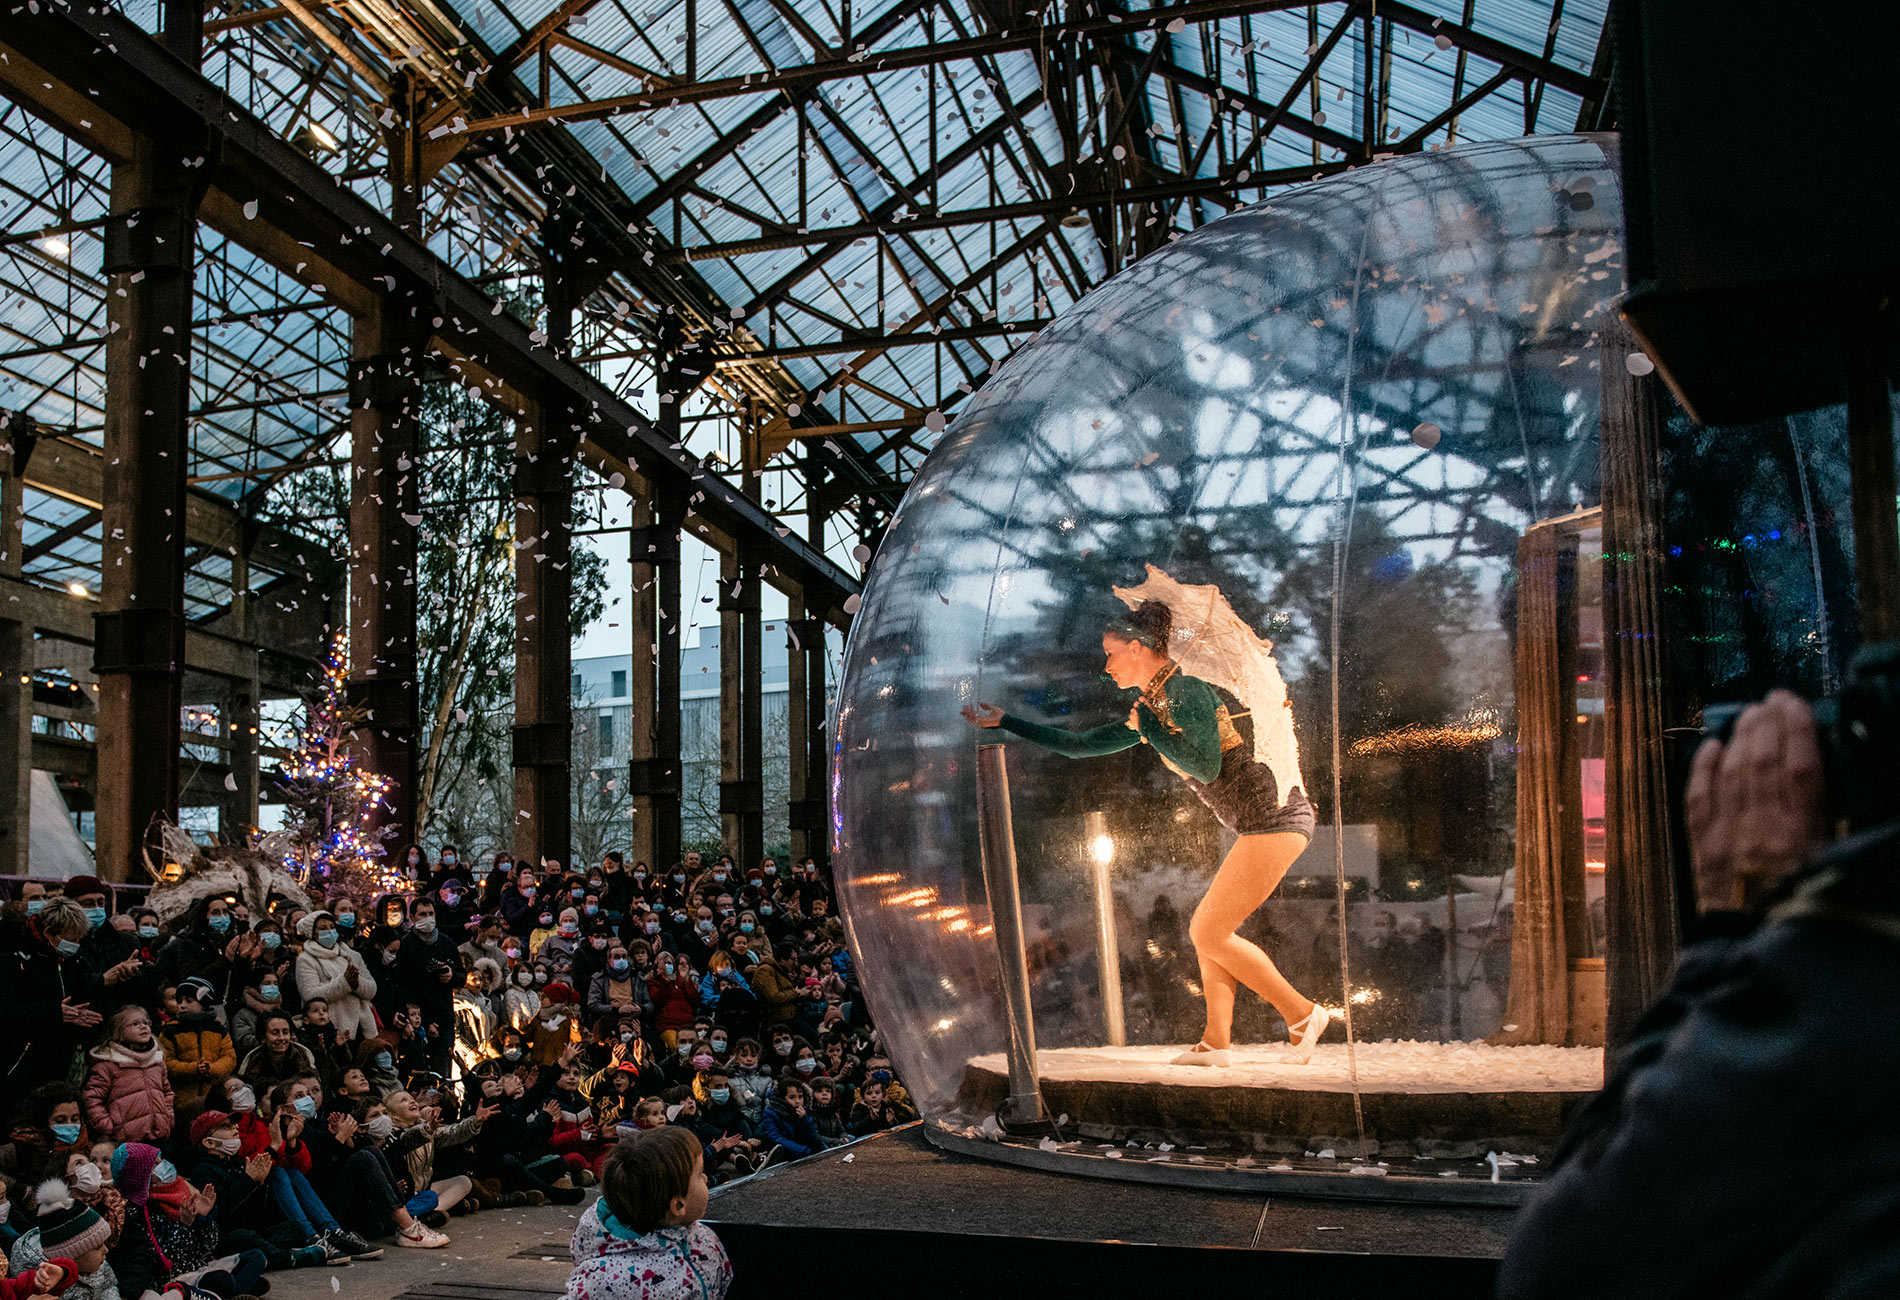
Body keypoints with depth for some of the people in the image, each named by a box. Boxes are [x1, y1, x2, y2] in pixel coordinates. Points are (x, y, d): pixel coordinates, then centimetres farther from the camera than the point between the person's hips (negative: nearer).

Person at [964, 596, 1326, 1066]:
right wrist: (1004, 722, 24)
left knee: (1208, 933, -8)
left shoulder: (1185, 691, -12)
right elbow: (1081, 745, 22)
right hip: (1261, 824, 10)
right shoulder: (1152, 706, 16)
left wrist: (1148, 729, -10)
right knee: (1208, 930, 9)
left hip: (1274, 818, -10)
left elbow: (1207, 767, -21)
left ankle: (1304, 1014, 0)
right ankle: (1216, 1042, 8)